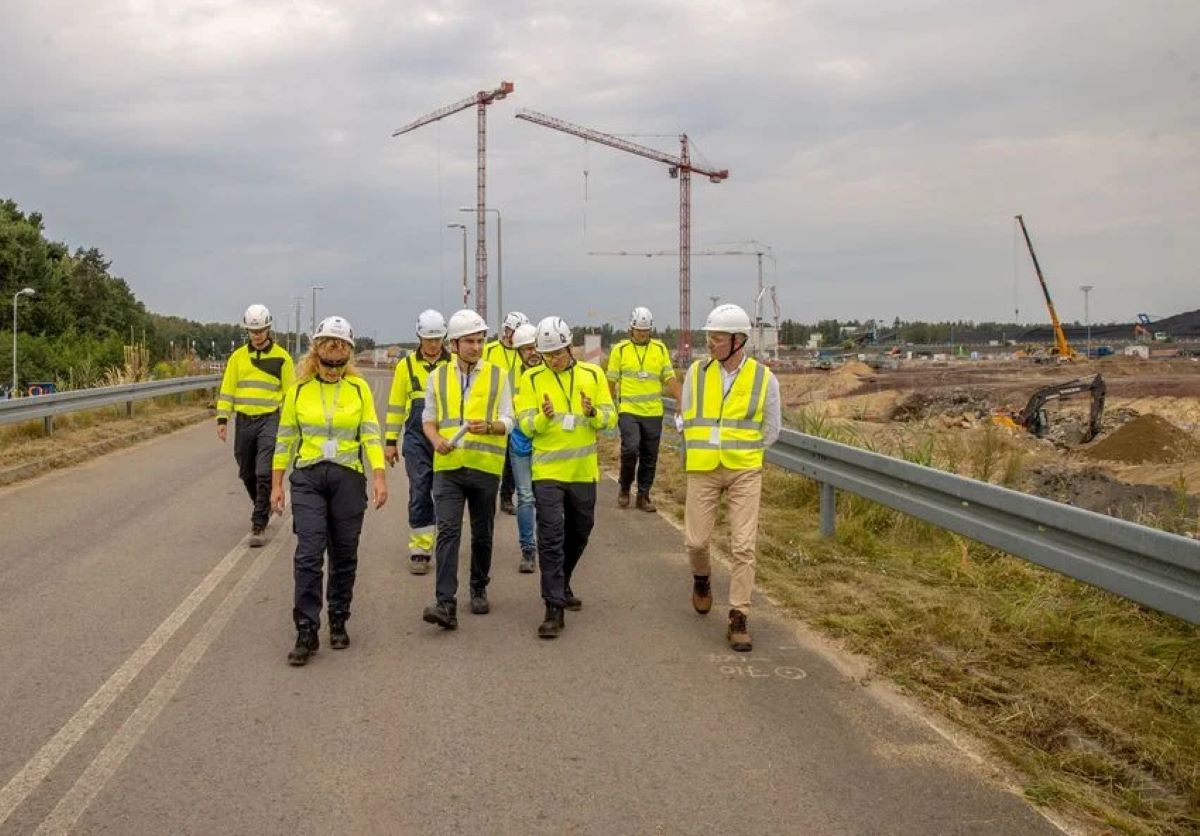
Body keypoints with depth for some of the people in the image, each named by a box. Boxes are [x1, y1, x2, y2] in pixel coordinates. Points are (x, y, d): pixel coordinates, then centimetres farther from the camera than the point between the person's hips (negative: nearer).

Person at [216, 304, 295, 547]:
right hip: (244, 421, 4)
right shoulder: (238, 357, 8)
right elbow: (227, 389, 10)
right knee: (247, 473, 13)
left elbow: (289, 392, 5)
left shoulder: (281, 357, 1)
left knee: (264, 474, -12)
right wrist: (222, 419, 3)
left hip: (270, 420, -4)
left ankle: (259, 525, -8)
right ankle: (262, 506, 38)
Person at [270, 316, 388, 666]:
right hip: (307, 478, -1)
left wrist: (380, 476, -11)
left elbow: (371, 434, -1)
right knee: (308, 553, -10)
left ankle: (338, 623, 23)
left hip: (348, 478, 1)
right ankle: (306, 632, -6)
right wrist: (276, 483, 5)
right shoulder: (299, 388, 4)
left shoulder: (359, 388, 4)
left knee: (344, 555, 7)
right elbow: (285, 436, 8)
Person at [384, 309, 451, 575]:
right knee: (419, 494, -1)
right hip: (417, 440, 0)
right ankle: (419, 551, 4)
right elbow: (396, 406, 10)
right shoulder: (406, 365, 6)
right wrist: (390, 441, 7)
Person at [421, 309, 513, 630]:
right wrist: (436, 439, -9)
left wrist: (488, 427, -20)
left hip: (485, 467, 0)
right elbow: (428, 418, 12)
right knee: (448, 531, -12)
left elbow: (507, 420, 2)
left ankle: (479, 590, 32)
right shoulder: (438, 377, 6)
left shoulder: (497, 376, 3)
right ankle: (446, 604, -18)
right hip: (447, 467, 0)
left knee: (482, 534, 12)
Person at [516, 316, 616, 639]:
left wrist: (592, 412, -22)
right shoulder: (531, 379, -3)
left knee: (579, 533, 16)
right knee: (551, 537, -9)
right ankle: (554, 608, -8)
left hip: (583, 471, 3)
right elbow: (525, 425, -6)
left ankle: (561, 586, 39)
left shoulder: (592, 374, 2)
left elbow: (611, 418, 0)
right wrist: (544, 417, -27)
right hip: (547, 471, -3)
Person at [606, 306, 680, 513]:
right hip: (628, 411, -3)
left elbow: (670, 378, 9)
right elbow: (611, 381, 6)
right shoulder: (620, 350, 1)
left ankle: (643, 496, 19)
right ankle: (624, 488, 4)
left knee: (649, 456, 6)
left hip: (653, 412, 3)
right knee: (630, 449, -18)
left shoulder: (660, 348, 8)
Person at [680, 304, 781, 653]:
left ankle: (738, 620, 4)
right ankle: (702, 578, 38)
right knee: (696, 541, 3)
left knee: (743, 546, -4)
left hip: (744, 472, -1)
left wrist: (739, 455, 8)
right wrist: (700, 457, 9)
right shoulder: (697, 372, -1)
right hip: (702, 471, 1)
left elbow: (771, 431, 6)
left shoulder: (764, 378, -4)